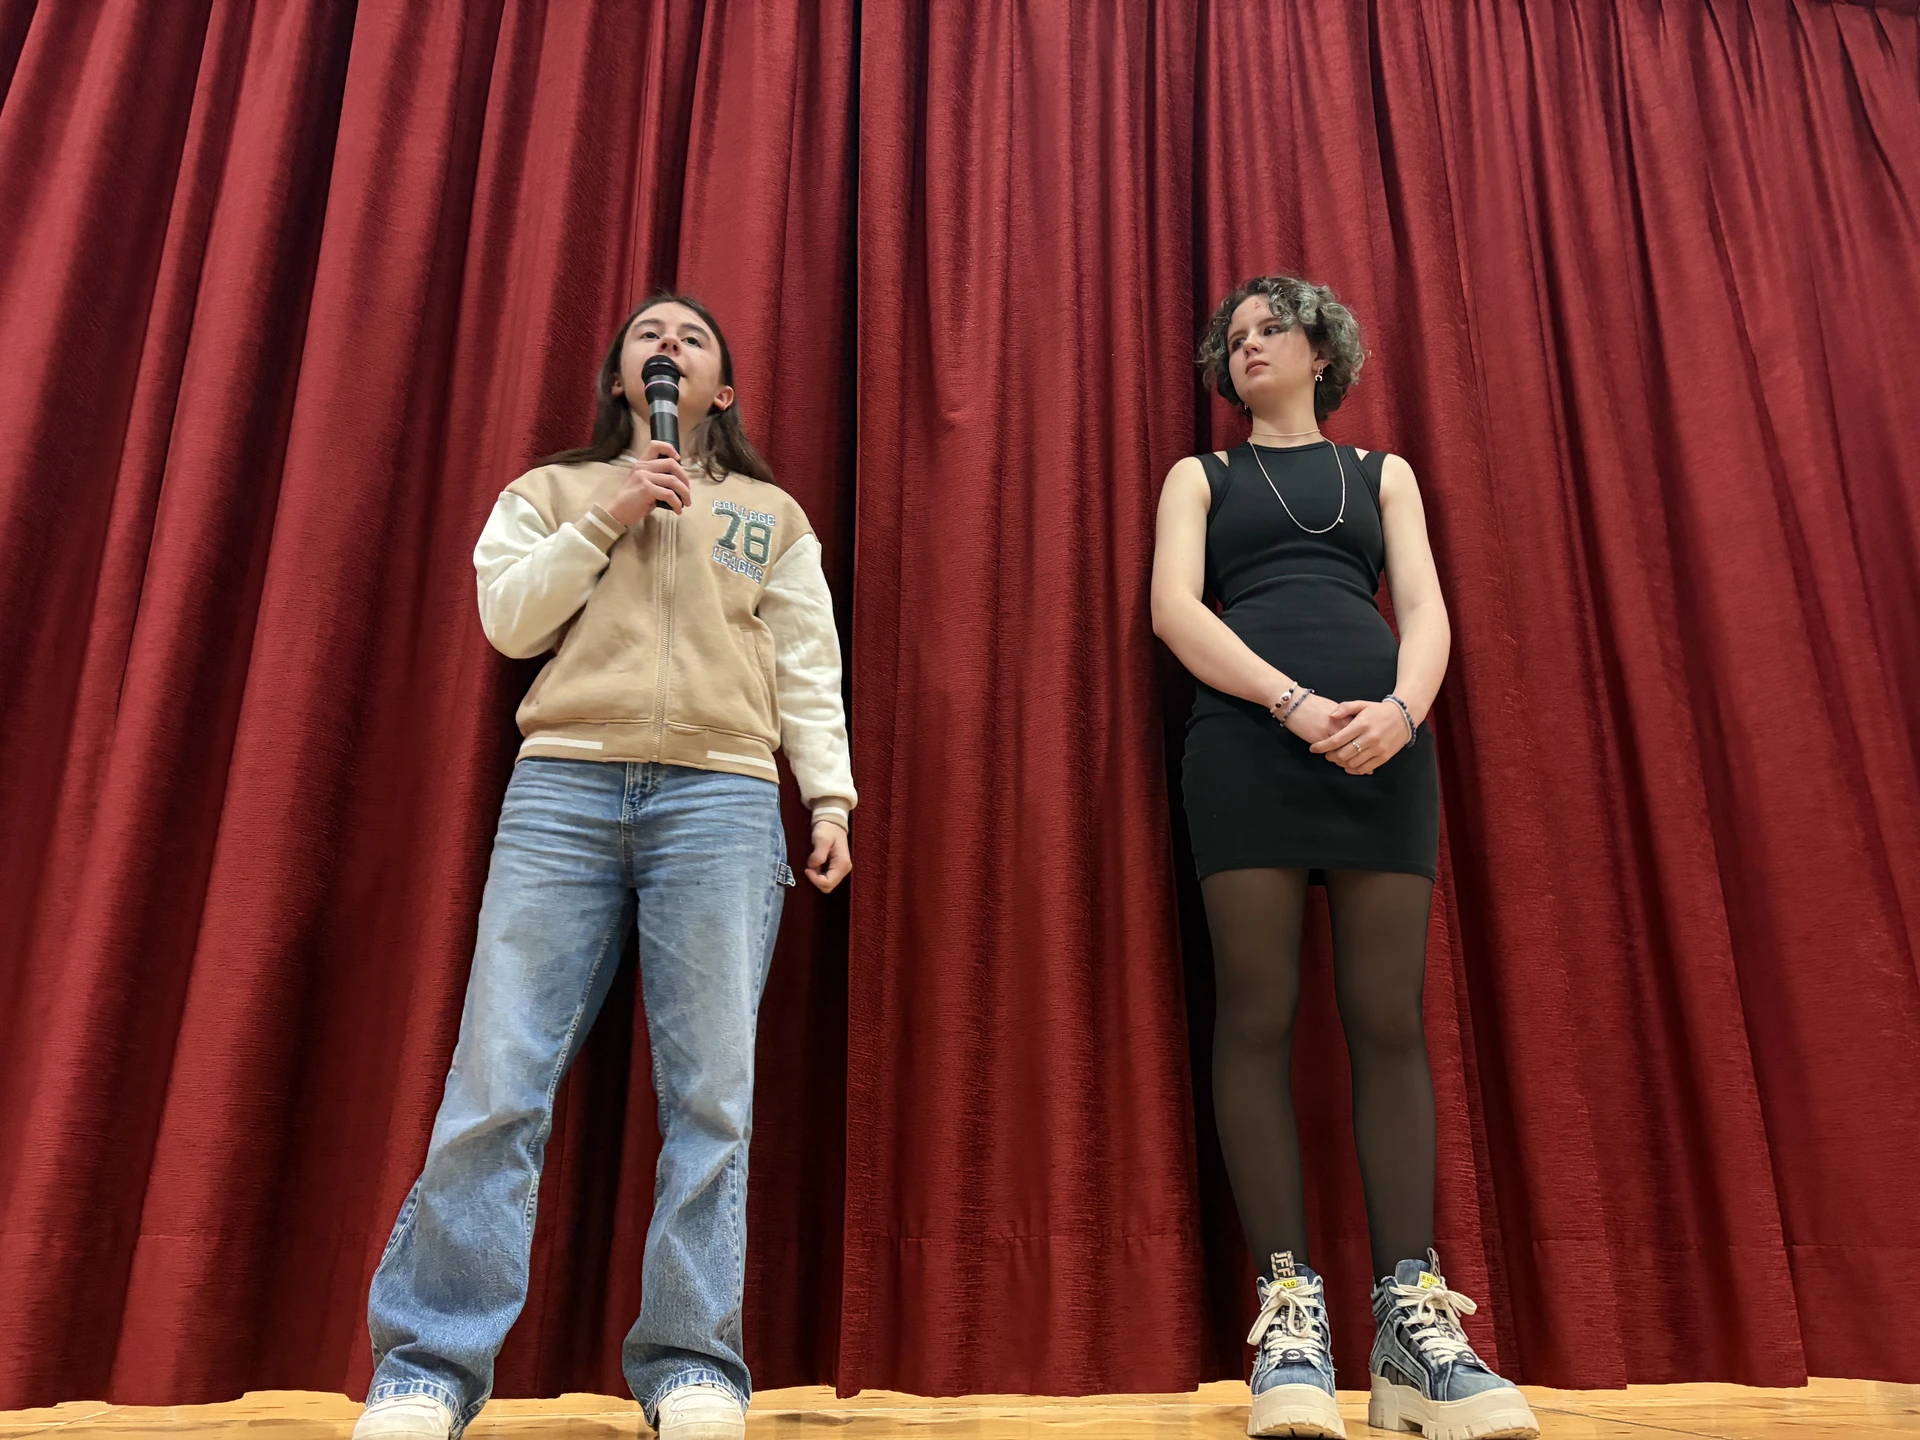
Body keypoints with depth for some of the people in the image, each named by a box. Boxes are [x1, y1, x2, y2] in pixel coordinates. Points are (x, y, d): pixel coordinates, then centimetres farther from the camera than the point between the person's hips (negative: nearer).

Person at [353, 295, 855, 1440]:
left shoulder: (772, 515, 22)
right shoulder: (552, 490, 23)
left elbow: (808, 669, 13)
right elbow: (506, 618, 8)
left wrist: (831, 795, 1)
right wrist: (608, 521, 1)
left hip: (721, 797, 0)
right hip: (564, 788, 1)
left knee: (710, 1093, -6)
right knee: (499, 1081, -6)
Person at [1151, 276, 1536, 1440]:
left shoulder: (1383, 472, 24)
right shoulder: (1201, 476, 19)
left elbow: (1425, 608, 9)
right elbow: (1174, 610, 1)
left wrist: (1401, 708, -14)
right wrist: (1295, 703, -14)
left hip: (1383, 739, 2)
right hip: (1246, 737, -1)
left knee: (1390, 1019, -3)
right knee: (1259, 1016, -7)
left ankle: (1413, 1315, 0)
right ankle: (1290, 1310, -2)